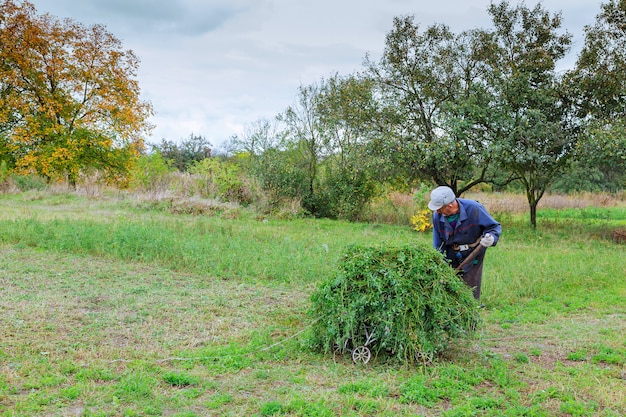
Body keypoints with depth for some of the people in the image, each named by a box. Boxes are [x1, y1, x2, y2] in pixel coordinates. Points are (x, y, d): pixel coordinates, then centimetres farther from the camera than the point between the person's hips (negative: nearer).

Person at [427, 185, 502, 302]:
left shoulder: (473, 208, -25)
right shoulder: (437, 216, -14)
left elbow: (495, 227, -13)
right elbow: (438, 246, -4)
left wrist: (491, 238, -36)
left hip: (473, 254, -3)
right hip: (452, 256, 3)